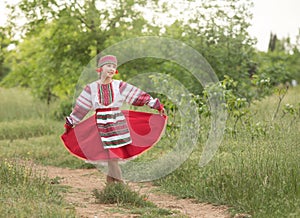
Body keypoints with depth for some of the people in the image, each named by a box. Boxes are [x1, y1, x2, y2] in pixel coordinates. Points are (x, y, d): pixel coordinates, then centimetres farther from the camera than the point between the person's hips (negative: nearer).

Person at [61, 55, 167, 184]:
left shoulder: (119, 86, 2)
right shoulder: (91, 88, 3)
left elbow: (139, 96, 1)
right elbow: (80, 108, 9)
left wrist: (156, 105, -3)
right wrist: (70, 123, 12)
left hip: (118, 123, 1)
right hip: (101, 124, -1)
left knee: (113, 156, 0)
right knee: (112, 156, -3)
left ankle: (110, 180, 18)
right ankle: (120, 184, 3)